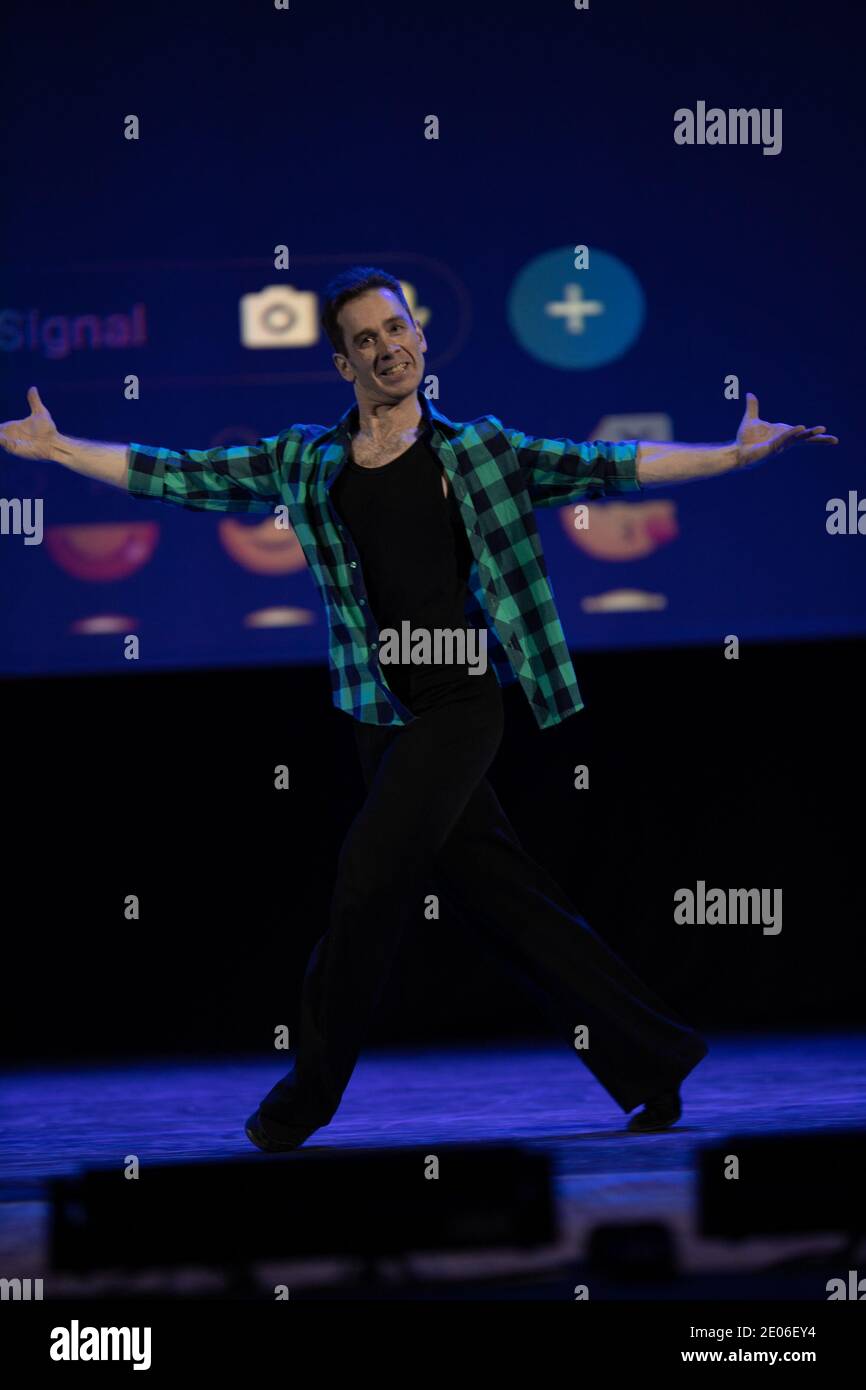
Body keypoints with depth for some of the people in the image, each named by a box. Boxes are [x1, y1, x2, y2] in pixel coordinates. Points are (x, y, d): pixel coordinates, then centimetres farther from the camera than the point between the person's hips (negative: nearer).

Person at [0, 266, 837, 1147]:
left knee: (370, 876, -13)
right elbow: (177, 476, 11)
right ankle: (649, 1066, 14)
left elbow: (605, 469, 2)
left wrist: (738, 455, -5)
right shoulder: (305, 463, 9)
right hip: (380, 718, 4)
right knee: (505, 898, 5)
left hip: (458, 709, -3)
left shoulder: (480, 452, 3)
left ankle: (309, 1092, 1)